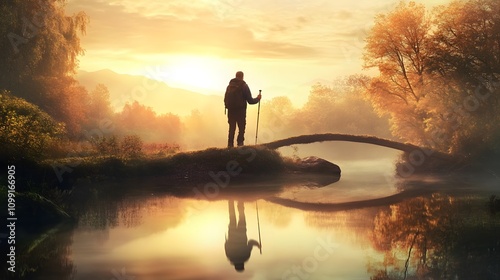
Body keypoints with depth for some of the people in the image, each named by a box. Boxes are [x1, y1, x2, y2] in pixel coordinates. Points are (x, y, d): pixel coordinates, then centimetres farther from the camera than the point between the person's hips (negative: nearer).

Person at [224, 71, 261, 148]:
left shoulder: (229, 86, 7)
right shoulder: (244, 86, -7)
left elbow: (225, 99, 9)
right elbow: (250, 100, -7)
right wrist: (258, 99, 10)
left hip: (230, 110, 5)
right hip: (240, 111, -5)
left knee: (232, 128, 11)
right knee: (241, 128, 1)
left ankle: (230, 145, 8)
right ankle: (240, 144, -7)